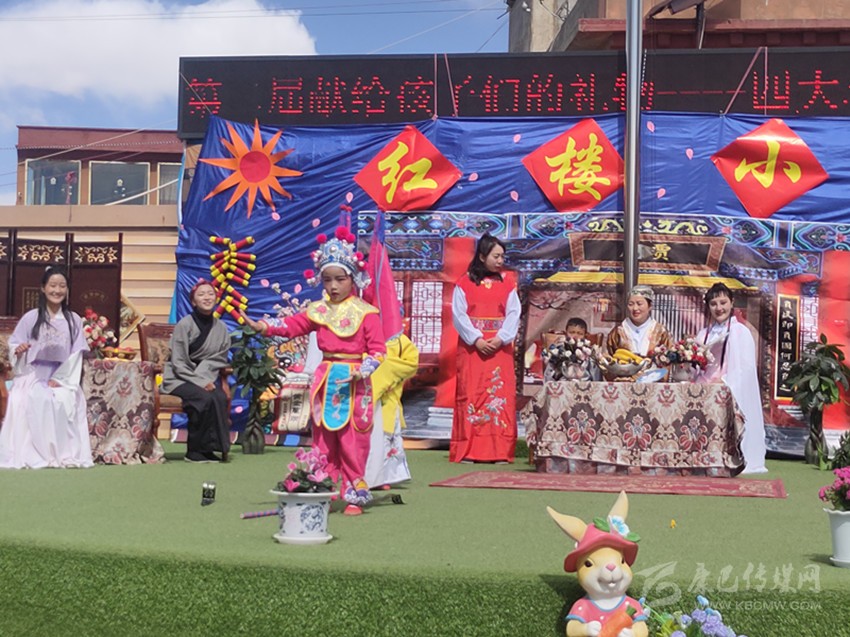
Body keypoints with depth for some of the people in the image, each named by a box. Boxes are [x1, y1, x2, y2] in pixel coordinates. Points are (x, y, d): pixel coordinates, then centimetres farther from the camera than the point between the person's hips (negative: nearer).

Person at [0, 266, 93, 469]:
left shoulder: (74, 320, 6)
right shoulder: (30, 318, 1)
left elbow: (76, 355, 2)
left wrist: (59, 379, -9)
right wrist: (18, 350, -21)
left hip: (62, 377, 1)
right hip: (33, 376, -1)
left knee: (66, 401, -29)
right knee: (35, 401, -31)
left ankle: (65, 454, -21)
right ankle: (31, 454, -24)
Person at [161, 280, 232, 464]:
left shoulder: (220, 328, 4)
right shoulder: (184, 324, -10)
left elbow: (218, 359, 6)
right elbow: (178, 363, -11)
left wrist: (209, 379, -13)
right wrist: (200, 381, -20)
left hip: (206, 378, 4)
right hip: (179, 378, -4)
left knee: (221, 397, -28)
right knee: (206, 398, -32)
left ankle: (208, 448, -15)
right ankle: (194, 451, -17)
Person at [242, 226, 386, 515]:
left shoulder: (365, 312, -6)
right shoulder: (318, 310, 9)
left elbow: (378, 351, -8)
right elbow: (292, 325, 6)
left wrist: (360, 372, -21)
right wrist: (261, 326, -8)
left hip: (354, 383, -5)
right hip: (325, 380, 5)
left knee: (353, 443, -1)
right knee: (323, 441, 9)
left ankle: (355, 495, 8)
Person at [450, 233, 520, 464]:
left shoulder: (507, 282, 9)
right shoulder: (465, 282, 3)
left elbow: (513, 314, 2)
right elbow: (458, 314, -3)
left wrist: (500, 339, -12)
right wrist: (476, 340, -14)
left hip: (500, 347, 2)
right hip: (472, 347, -2)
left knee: (501, 395, -3)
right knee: (471, 395, -3)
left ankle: (500, 451, 0)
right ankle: (467, 451, -1)